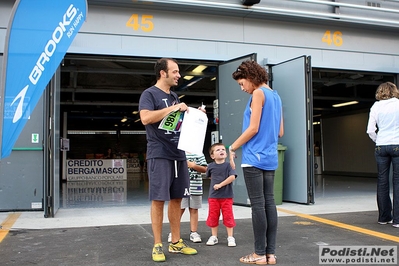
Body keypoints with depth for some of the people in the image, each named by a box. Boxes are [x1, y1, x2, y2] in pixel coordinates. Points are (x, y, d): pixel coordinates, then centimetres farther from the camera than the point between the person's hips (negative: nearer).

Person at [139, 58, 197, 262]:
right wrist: (172, 108, -18)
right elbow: (145, 118, -21)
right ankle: (157, 245, 7)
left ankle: (176, 242, 19)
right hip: (159, 155, -7)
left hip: (178, 155, 7)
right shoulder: (149, 94, -4)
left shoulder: (174, 97, 19)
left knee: (176, 199, 10)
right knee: (159, 200, -3)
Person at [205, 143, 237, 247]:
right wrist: (215, 183, 9)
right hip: (213, 196, 3)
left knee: (228, 216, 2)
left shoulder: (228, 165, -6)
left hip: (227, 196, -2)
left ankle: (230, 237, 13)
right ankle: (214, 237, 21)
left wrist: (220, 184, -19)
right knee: (213, 217, 8)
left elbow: (232, 177, -18)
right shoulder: (211, 166, 2)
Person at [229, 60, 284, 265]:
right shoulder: (275, 96, 17)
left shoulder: (258, 93, -8)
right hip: (270, 158, 8)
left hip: (254, 157, -8)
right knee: (269, 202, 7)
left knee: (258, 205, -4)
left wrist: (232, 148, -6)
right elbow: (280, 132, 17)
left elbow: (253, 128, -14)